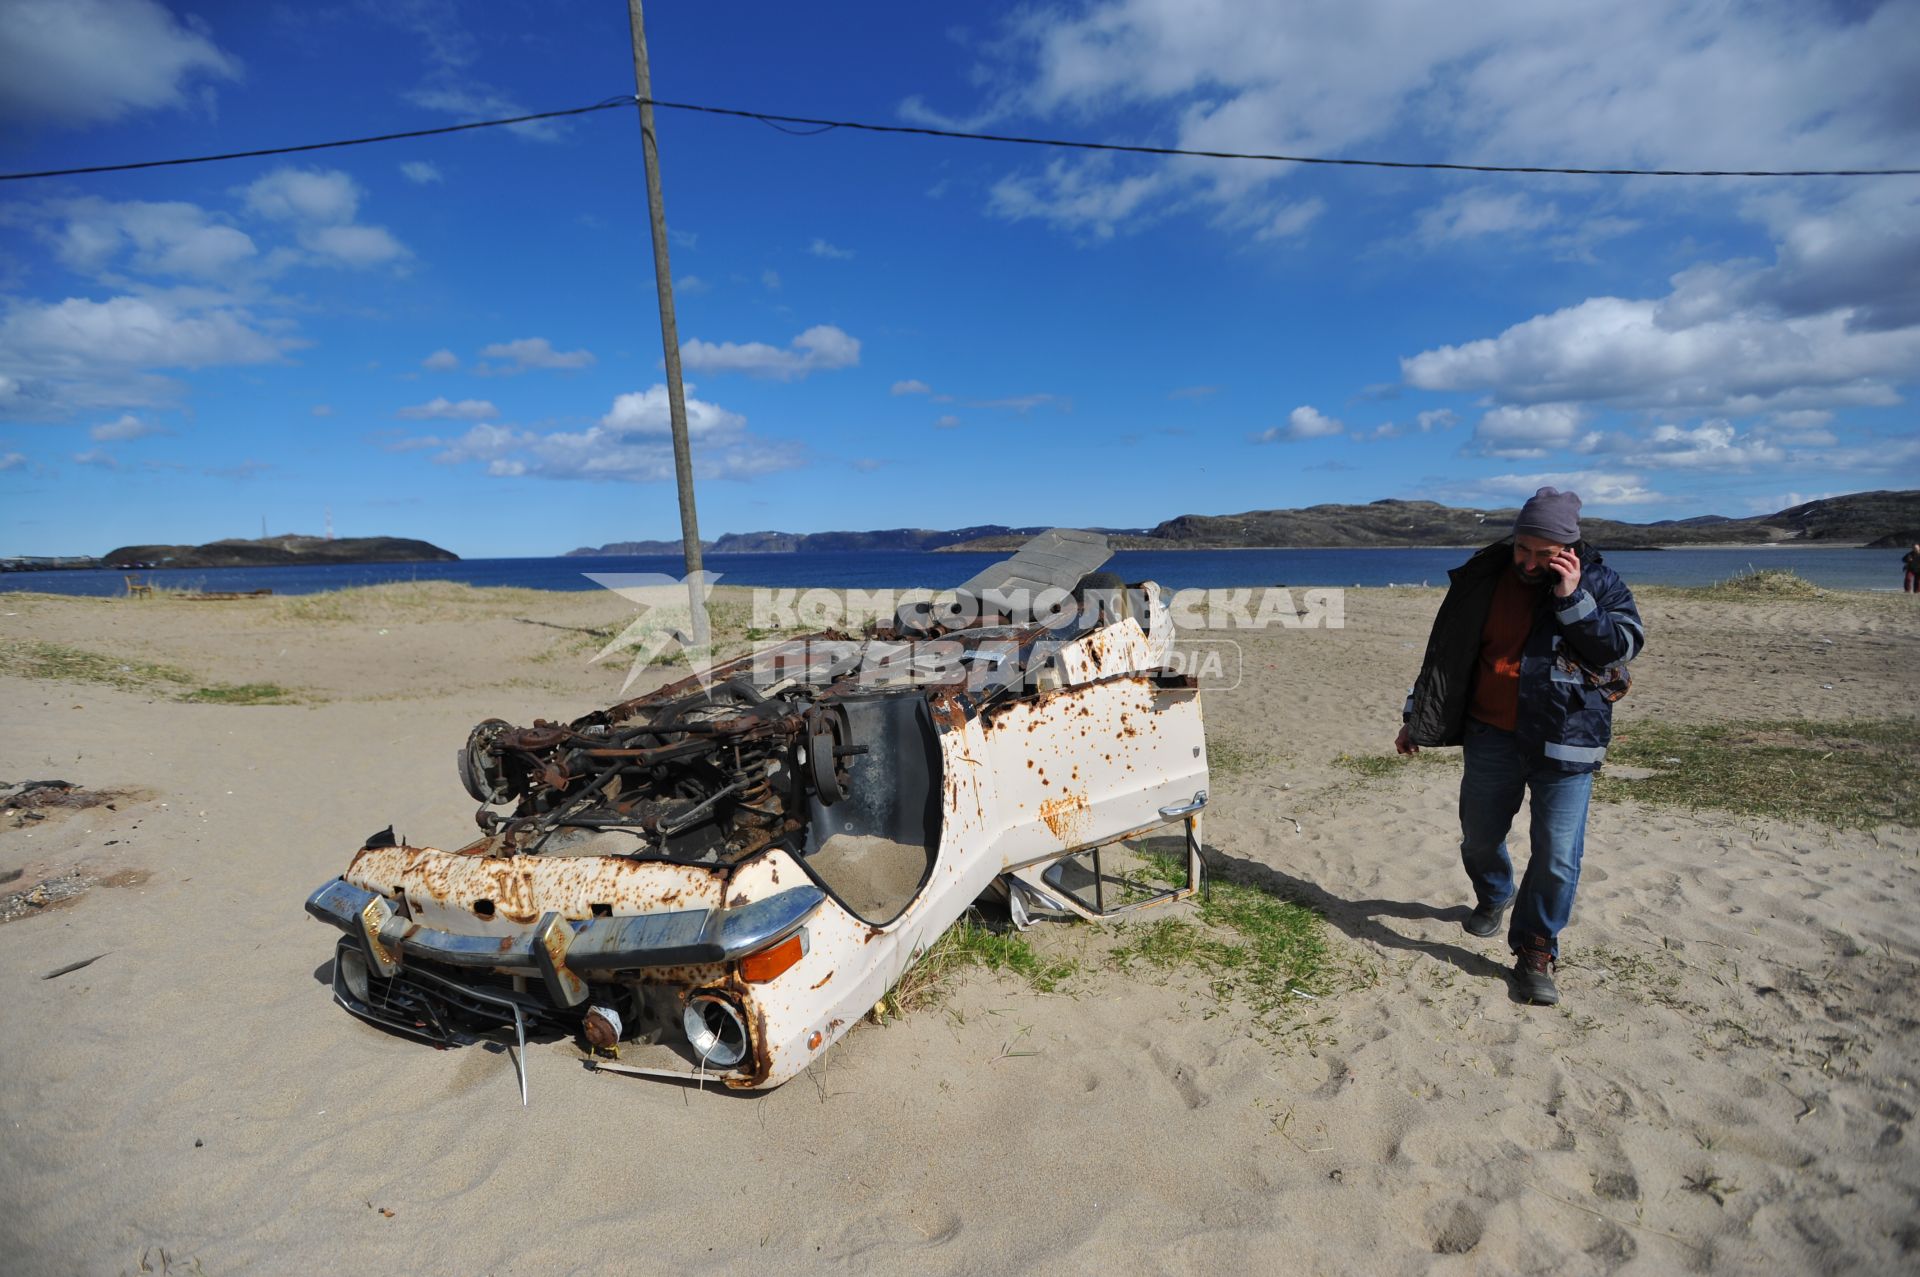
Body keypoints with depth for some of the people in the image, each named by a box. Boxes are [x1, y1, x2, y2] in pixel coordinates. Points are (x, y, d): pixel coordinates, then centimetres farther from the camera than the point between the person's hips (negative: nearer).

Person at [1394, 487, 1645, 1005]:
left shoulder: (1599, 583, -1)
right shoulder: (1483, 579, 2)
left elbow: (1624, 646, -13)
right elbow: (1444, 656, 9)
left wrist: (1572, 598, -19)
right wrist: (1416, 720, 13)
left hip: (1565, 747, -2)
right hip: (1491, 738, 2)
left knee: (1557, 857, -4)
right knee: (1479, 838, 15)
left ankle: (1535, 953, 15)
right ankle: (1493, 897, 47)